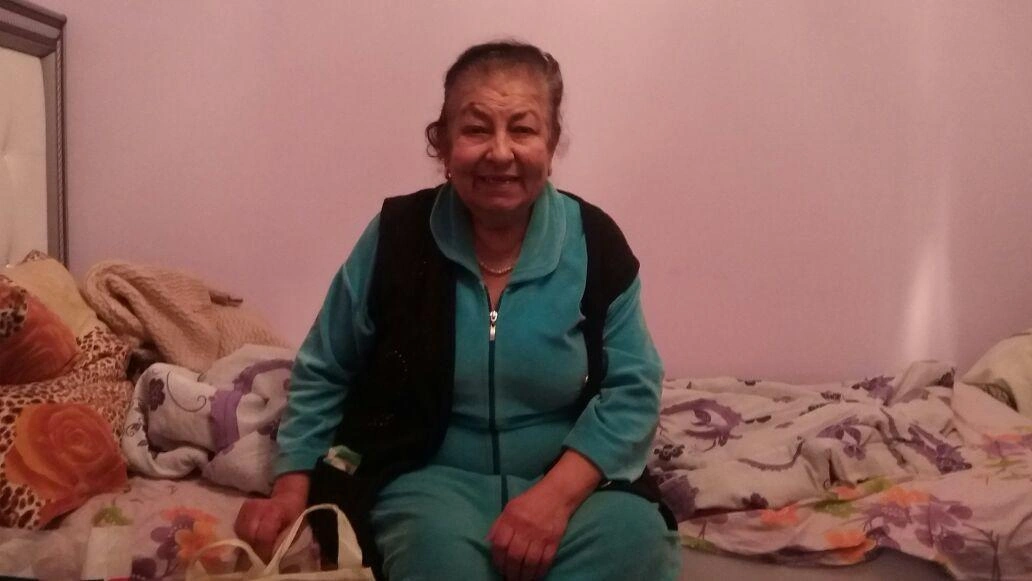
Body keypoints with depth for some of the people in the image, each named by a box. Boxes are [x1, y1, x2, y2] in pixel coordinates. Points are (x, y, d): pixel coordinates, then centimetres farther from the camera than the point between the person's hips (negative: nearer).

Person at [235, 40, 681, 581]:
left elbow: (632, 390, -6)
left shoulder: (595, 245, -6)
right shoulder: (396, 237, -7)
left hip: (568, 479, 2)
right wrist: (292, 485, -5)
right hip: (432, 478, -2)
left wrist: (557, 493, -21)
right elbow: (323, 373, 4)